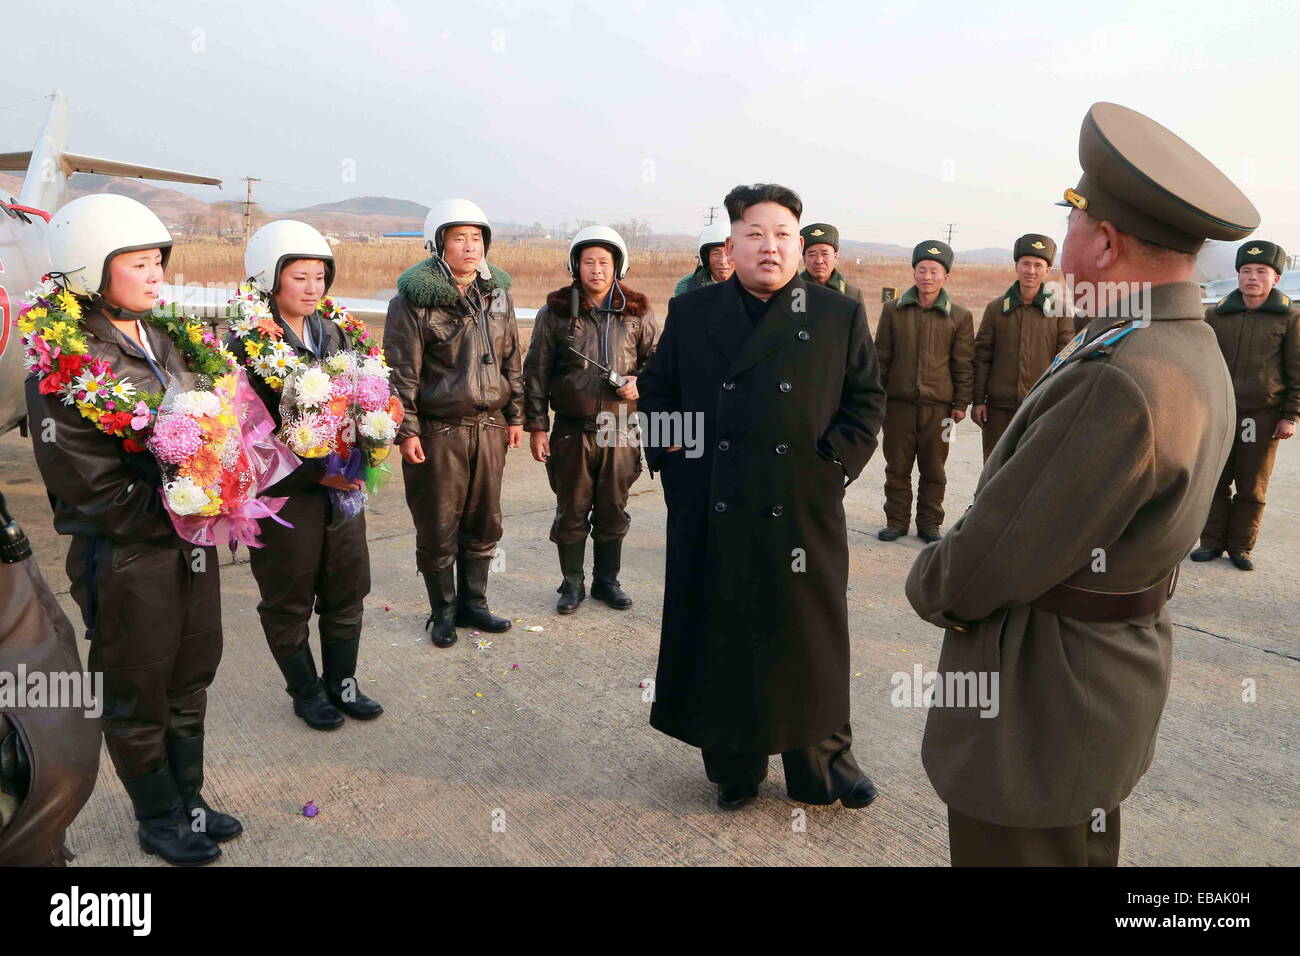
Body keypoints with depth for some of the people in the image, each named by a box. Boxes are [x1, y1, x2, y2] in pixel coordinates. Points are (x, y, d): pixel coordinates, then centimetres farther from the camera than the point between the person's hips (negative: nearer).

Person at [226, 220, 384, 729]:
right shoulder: (246, 343, -11)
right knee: (289, 599, 11)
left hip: (342, 484, 5)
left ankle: (342, 682, 32)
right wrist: (314, 472, -20)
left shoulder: (335, 333, 7)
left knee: (347, 589, 14)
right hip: (284, 492, -5)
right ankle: (305, 691, 30)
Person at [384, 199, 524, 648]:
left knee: (483, 525, 13)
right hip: (438, 431, -5)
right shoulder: (415, 299, -8)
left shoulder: (497, 292, 9)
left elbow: (512, 359, 14)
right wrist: (406, 430, -12)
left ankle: (472, 603, 29)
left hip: (490, 427, 5)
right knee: (437, 529, 6)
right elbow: (402, 371, -10)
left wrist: (515, 415, 11)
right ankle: (443, 611, 23)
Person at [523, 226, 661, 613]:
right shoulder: (555, 312, -1)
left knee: (613, 511, 12)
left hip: (621, 431, 1)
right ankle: (572, 584, 23)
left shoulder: (637, 312, 2)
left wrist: (640, 382, -7)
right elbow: (536, 372, 1)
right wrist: (536, 426, -1)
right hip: (571, 431, -1)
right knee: (571, 512, 8)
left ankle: (607, 580, 29)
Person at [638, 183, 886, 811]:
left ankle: (822, 765, 30)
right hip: (711, 518, 1)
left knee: (807, 637, 10)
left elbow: (866, 398, 6)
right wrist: (670, 458, 1)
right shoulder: (690, 313, 6)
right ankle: (733, 768, 29)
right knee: (720, 639, 10)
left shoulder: (840, 316, 3)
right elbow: (656, 391, 12)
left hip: (804, 513, 0)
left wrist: (835, 462, -5)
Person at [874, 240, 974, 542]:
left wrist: (961, 402, 2)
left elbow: (963, 364, 4)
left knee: (933, 470, 9)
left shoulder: (959, 316, 2)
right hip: (898, 402, 1)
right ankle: (896, 521, 21)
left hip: (939, 406, 0)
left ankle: (929, 523, 22)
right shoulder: (893, 310, 4)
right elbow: (881, 356, 7)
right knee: (897, 467, 8)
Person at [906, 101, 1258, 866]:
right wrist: (954, 570, 0)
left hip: (1043, 704, -9)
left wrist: (928, 583, -4)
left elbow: (981, 567, -25)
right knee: (1080, 848, 27)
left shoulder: (1118, 385, -31)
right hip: (1107, 679, 9)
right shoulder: (1194, 356, 3)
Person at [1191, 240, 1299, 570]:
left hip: (1263, 416, -2)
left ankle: (1240, 546, 16)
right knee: (1215, 482, 7)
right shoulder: (1217, 314, 6)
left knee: (1252, 487, 5)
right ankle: (1212, 541, 17)